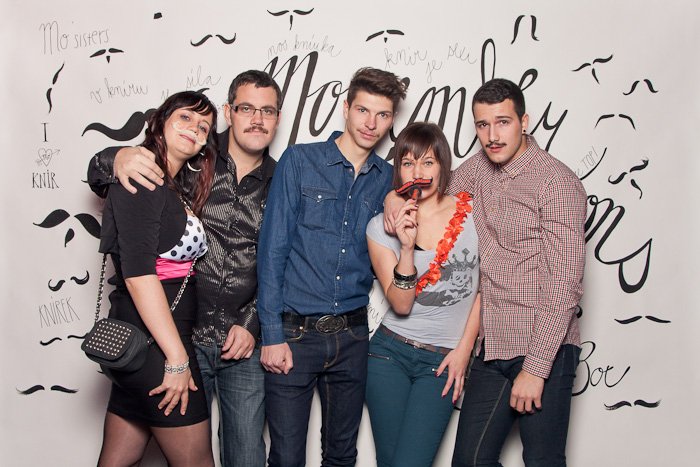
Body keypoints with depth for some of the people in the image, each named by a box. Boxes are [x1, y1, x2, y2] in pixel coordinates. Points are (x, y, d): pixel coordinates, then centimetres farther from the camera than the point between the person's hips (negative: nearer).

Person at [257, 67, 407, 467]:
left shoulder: (389, 179, 7)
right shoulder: (300, 161, -4)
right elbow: (273, 249, -7)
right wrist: (273, 334, -11)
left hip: (352, 334, 4)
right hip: (294, 332, -3)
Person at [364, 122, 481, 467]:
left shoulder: (472, 212, -3)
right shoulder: (381, 227, -2)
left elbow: (485, 288, 4)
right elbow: (401, 304, -8)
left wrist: (464, 350, 0)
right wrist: (407, 247, -22)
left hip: (444, 361, -1)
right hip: (390, 352, 1)